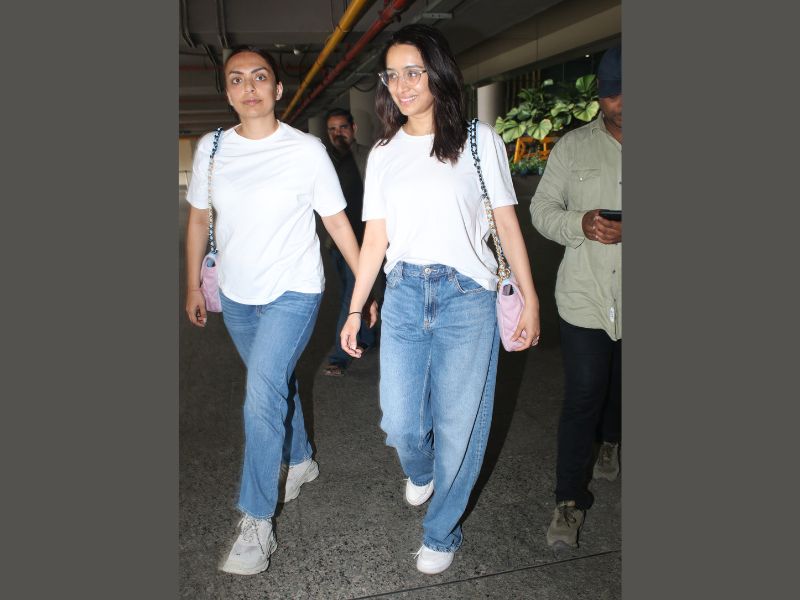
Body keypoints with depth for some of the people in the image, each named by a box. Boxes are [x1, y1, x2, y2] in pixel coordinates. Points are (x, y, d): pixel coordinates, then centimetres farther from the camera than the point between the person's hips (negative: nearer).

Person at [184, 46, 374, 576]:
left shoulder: (307, 150, -9)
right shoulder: (212, 148, 2)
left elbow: (337, 220, -6)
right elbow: (199, 218, 11)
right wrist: (193, 285, 13)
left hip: (293, 292, -5)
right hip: (236, 295, 5)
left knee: (263, 396, -15)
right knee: (275, 383, 19)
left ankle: (257, 523, -2)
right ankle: (300, 461, 44)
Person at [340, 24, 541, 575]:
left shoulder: (479, 140, 1)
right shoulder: (383, 154, 10)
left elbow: (507, 222, 1)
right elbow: (375, 238, 10)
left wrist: (530, 299, -3)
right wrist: (355, 310, 8)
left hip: (467, 296, -3)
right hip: (403, 294, 3)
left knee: (458, 425, 3)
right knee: (399, 422, 6)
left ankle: (442, 533, 26)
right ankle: (419, 474, 44)